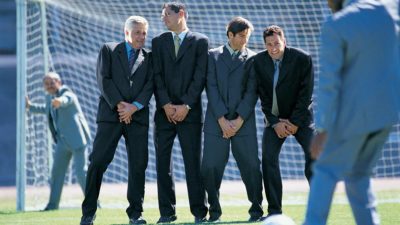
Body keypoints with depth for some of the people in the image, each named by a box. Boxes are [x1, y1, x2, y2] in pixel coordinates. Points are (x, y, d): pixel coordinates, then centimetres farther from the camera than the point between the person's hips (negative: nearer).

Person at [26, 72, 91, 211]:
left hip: (77, 139, -8)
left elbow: (66, 100, -43)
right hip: (63, 141, 8)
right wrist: (30, 106, 29)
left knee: (80, 171, -14)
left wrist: (59, 101, -66)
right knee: (57, 171, 10)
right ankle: (53, 203, 18)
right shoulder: (50, 97, 9)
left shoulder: (67, 94, -16)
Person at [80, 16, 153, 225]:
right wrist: (119, 105, -11)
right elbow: (104, 79, -1)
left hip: (137, 116, 2)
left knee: (138, 164, -2)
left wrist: (134, 107, -11)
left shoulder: (148, 57, 16)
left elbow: (150, 85, 4)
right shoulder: (108, 50, 10)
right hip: (110, 114, -2)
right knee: (98, 161, -8)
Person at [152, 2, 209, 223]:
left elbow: (200, 76, -3)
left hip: (190, 111, -3)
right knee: (162, 162, 0)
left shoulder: (200, 41, 4)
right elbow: (157, 75, 4)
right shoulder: (159, 42, 12)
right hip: (165, 111, 3)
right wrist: (166, 104, -8)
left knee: (193, 162, -5)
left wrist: (186, 105, -11)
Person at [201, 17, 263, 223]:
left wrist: (239, 120, -9)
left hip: (243, 122, 0)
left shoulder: (252, 58, 8)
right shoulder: (213, 56, 10)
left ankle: (256, 210, 6)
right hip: (216, 121, 0)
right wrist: (222, 120, -9)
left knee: (251, 166, -5)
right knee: (210, 167, -6)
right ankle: (214, 211, 5)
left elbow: (251, 92, 1)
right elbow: (212, 88, 2)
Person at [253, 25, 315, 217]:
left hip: (300, 116, -2)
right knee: (269, 158, -11)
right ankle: (274, 210, -7)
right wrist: (275, 122, -11)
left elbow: (306, 93, -13)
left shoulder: (302, 59, -13)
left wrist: (295, 122, -16)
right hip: (275, 118, 2)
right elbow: (263, 95, -3)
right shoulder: (259, 61, -6)